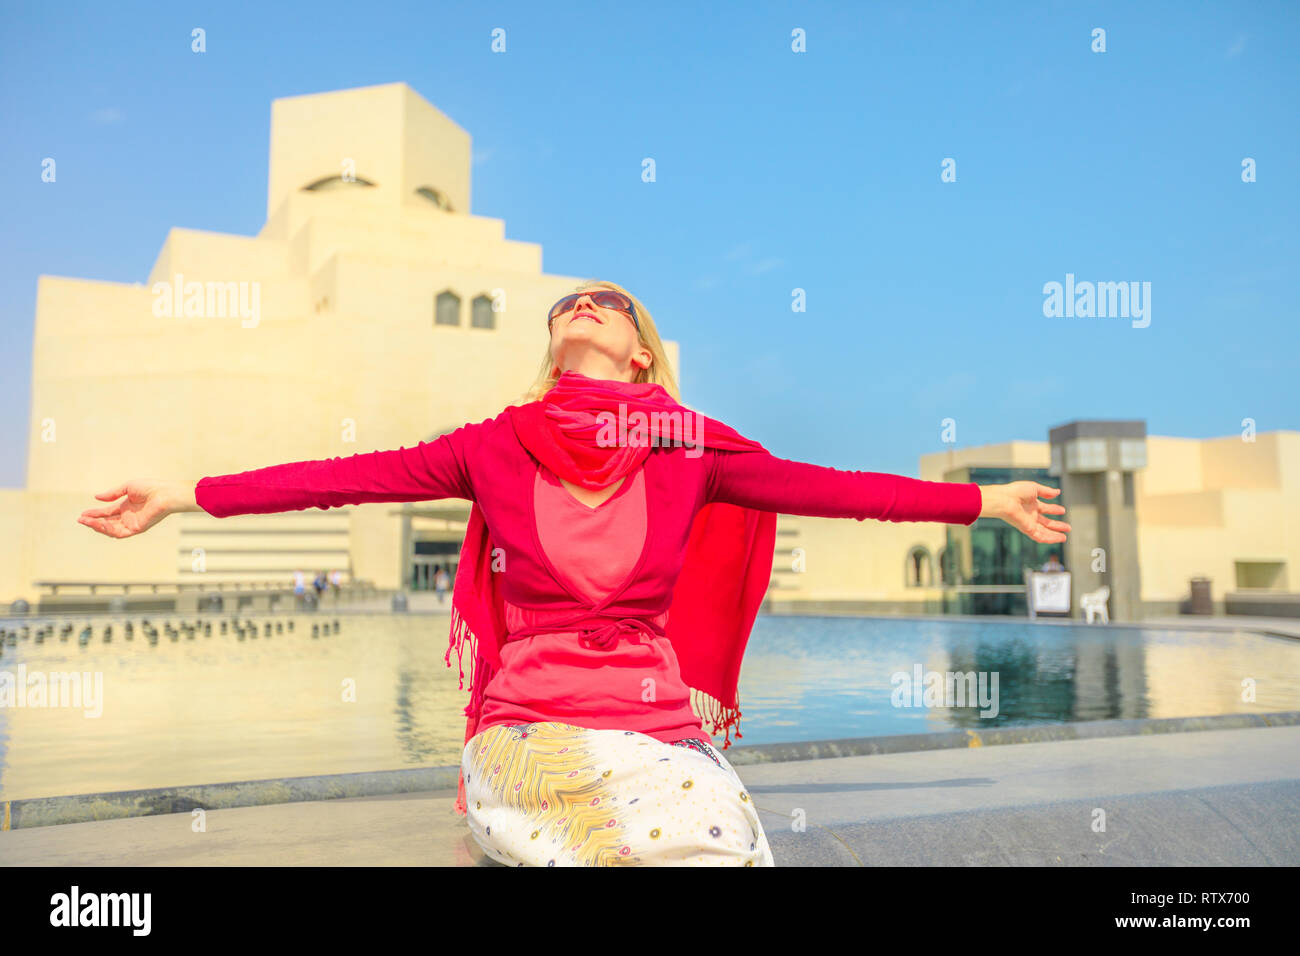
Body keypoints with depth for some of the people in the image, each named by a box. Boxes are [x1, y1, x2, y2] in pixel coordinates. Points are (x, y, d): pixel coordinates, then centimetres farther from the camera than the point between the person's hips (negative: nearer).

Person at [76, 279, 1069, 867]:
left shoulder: (691, 444, 5)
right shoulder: (498, 444, 5)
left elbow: (825, 485, 4)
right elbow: (349, 476, 4)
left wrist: (986, 499, 3)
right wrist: (182, 496, 3)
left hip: (660, 720, 2)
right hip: (530, 721, -1)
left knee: (723, 840, -16)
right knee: (690, 841, -18)